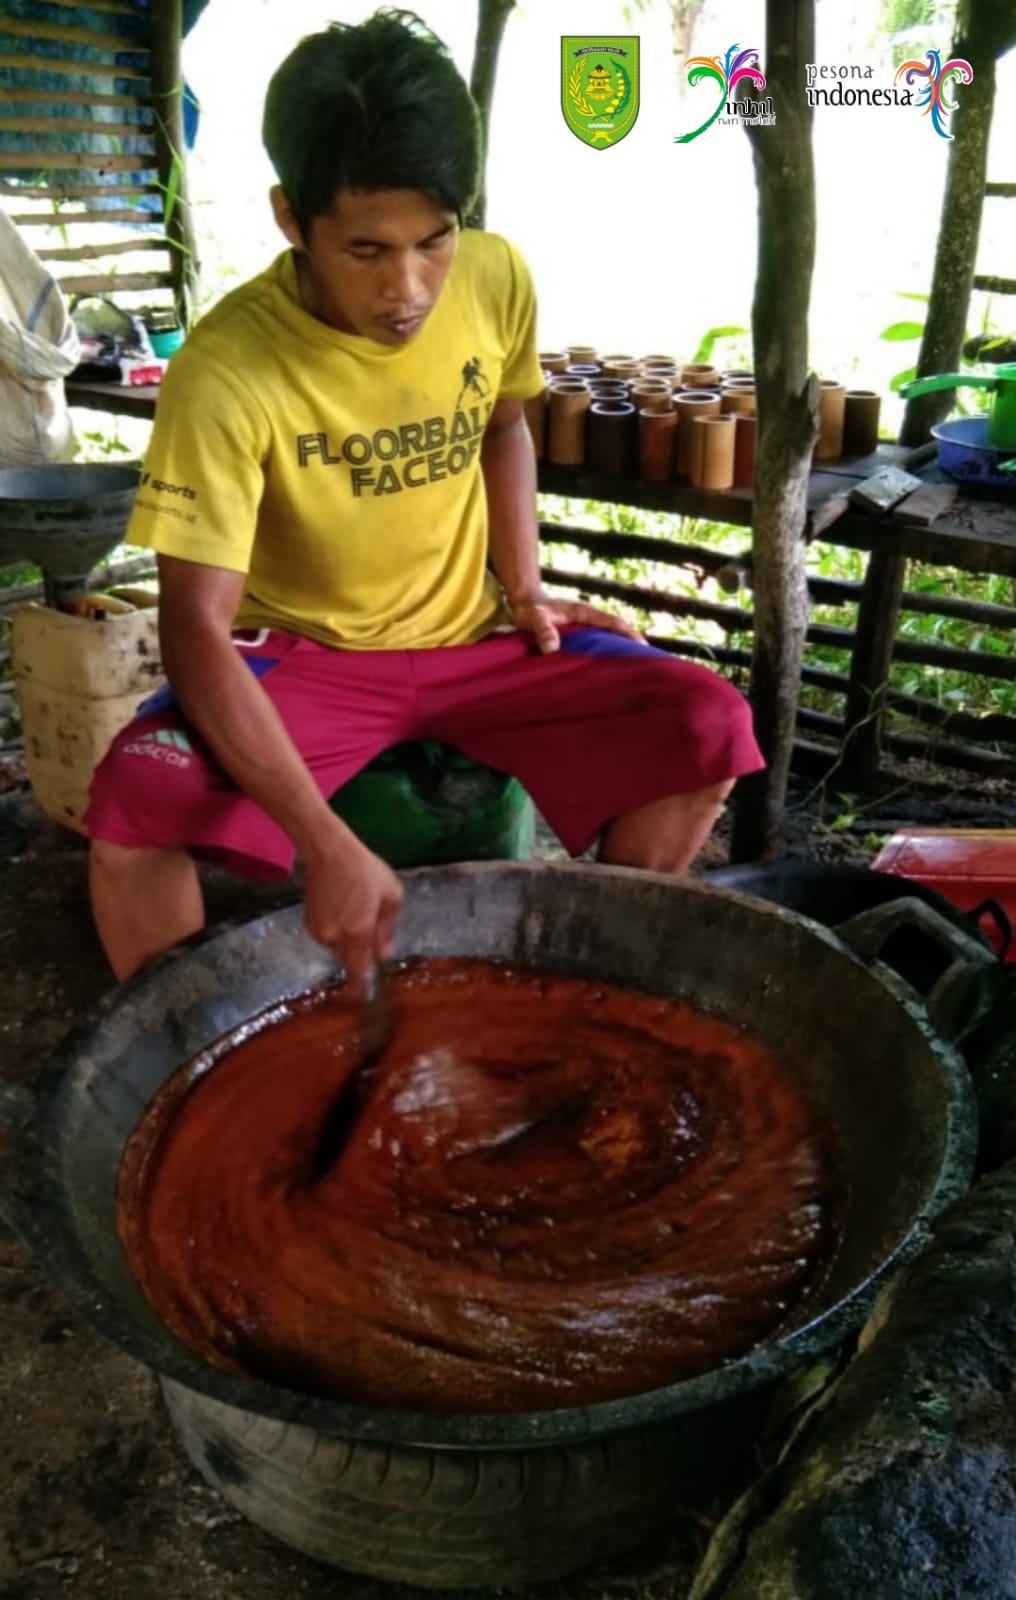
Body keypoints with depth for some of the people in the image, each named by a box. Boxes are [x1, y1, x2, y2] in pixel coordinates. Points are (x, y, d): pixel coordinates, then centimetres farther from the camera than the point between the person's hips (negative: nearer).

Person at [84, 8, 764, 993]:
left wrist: (524, 587, -2)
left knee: (708, 727, -16)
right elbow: (194, 628, -28)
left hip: (474, 637, 4)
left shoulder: (495, 279, -10)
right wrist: (326, 844, -38)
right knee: (135, 809, -31)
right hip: (304, 652, -3)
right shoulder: (228, 369, -24)